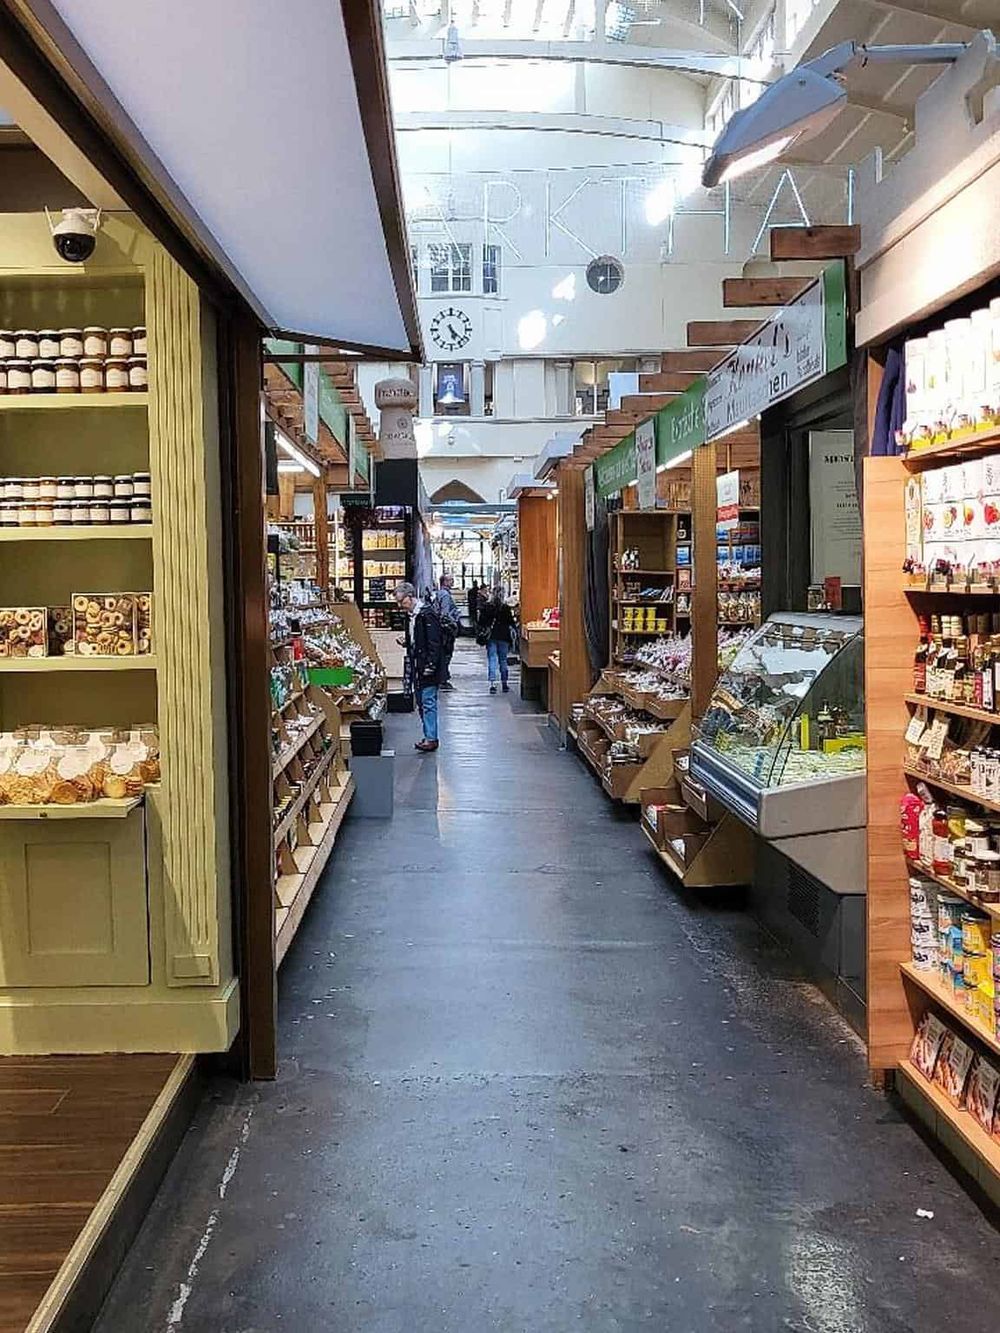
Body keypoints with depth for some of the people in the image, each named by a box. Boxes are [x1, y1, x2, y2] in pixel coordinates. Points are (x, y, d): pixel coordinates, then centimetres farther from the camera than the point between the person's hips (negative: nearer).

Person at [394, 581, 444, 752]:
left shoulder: (427, 614, -17)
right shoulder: (411, 615, 13)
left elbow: (434, 643, -20)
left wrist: (430, 665, -22)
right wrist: (405, 643, 9)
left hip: (428, 667, -10)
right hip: (417, 667, 10)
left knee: (428, 702, -7)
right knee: (421, 703, 13)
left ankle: (431, 738, -4)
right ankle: (429, 736, 20)